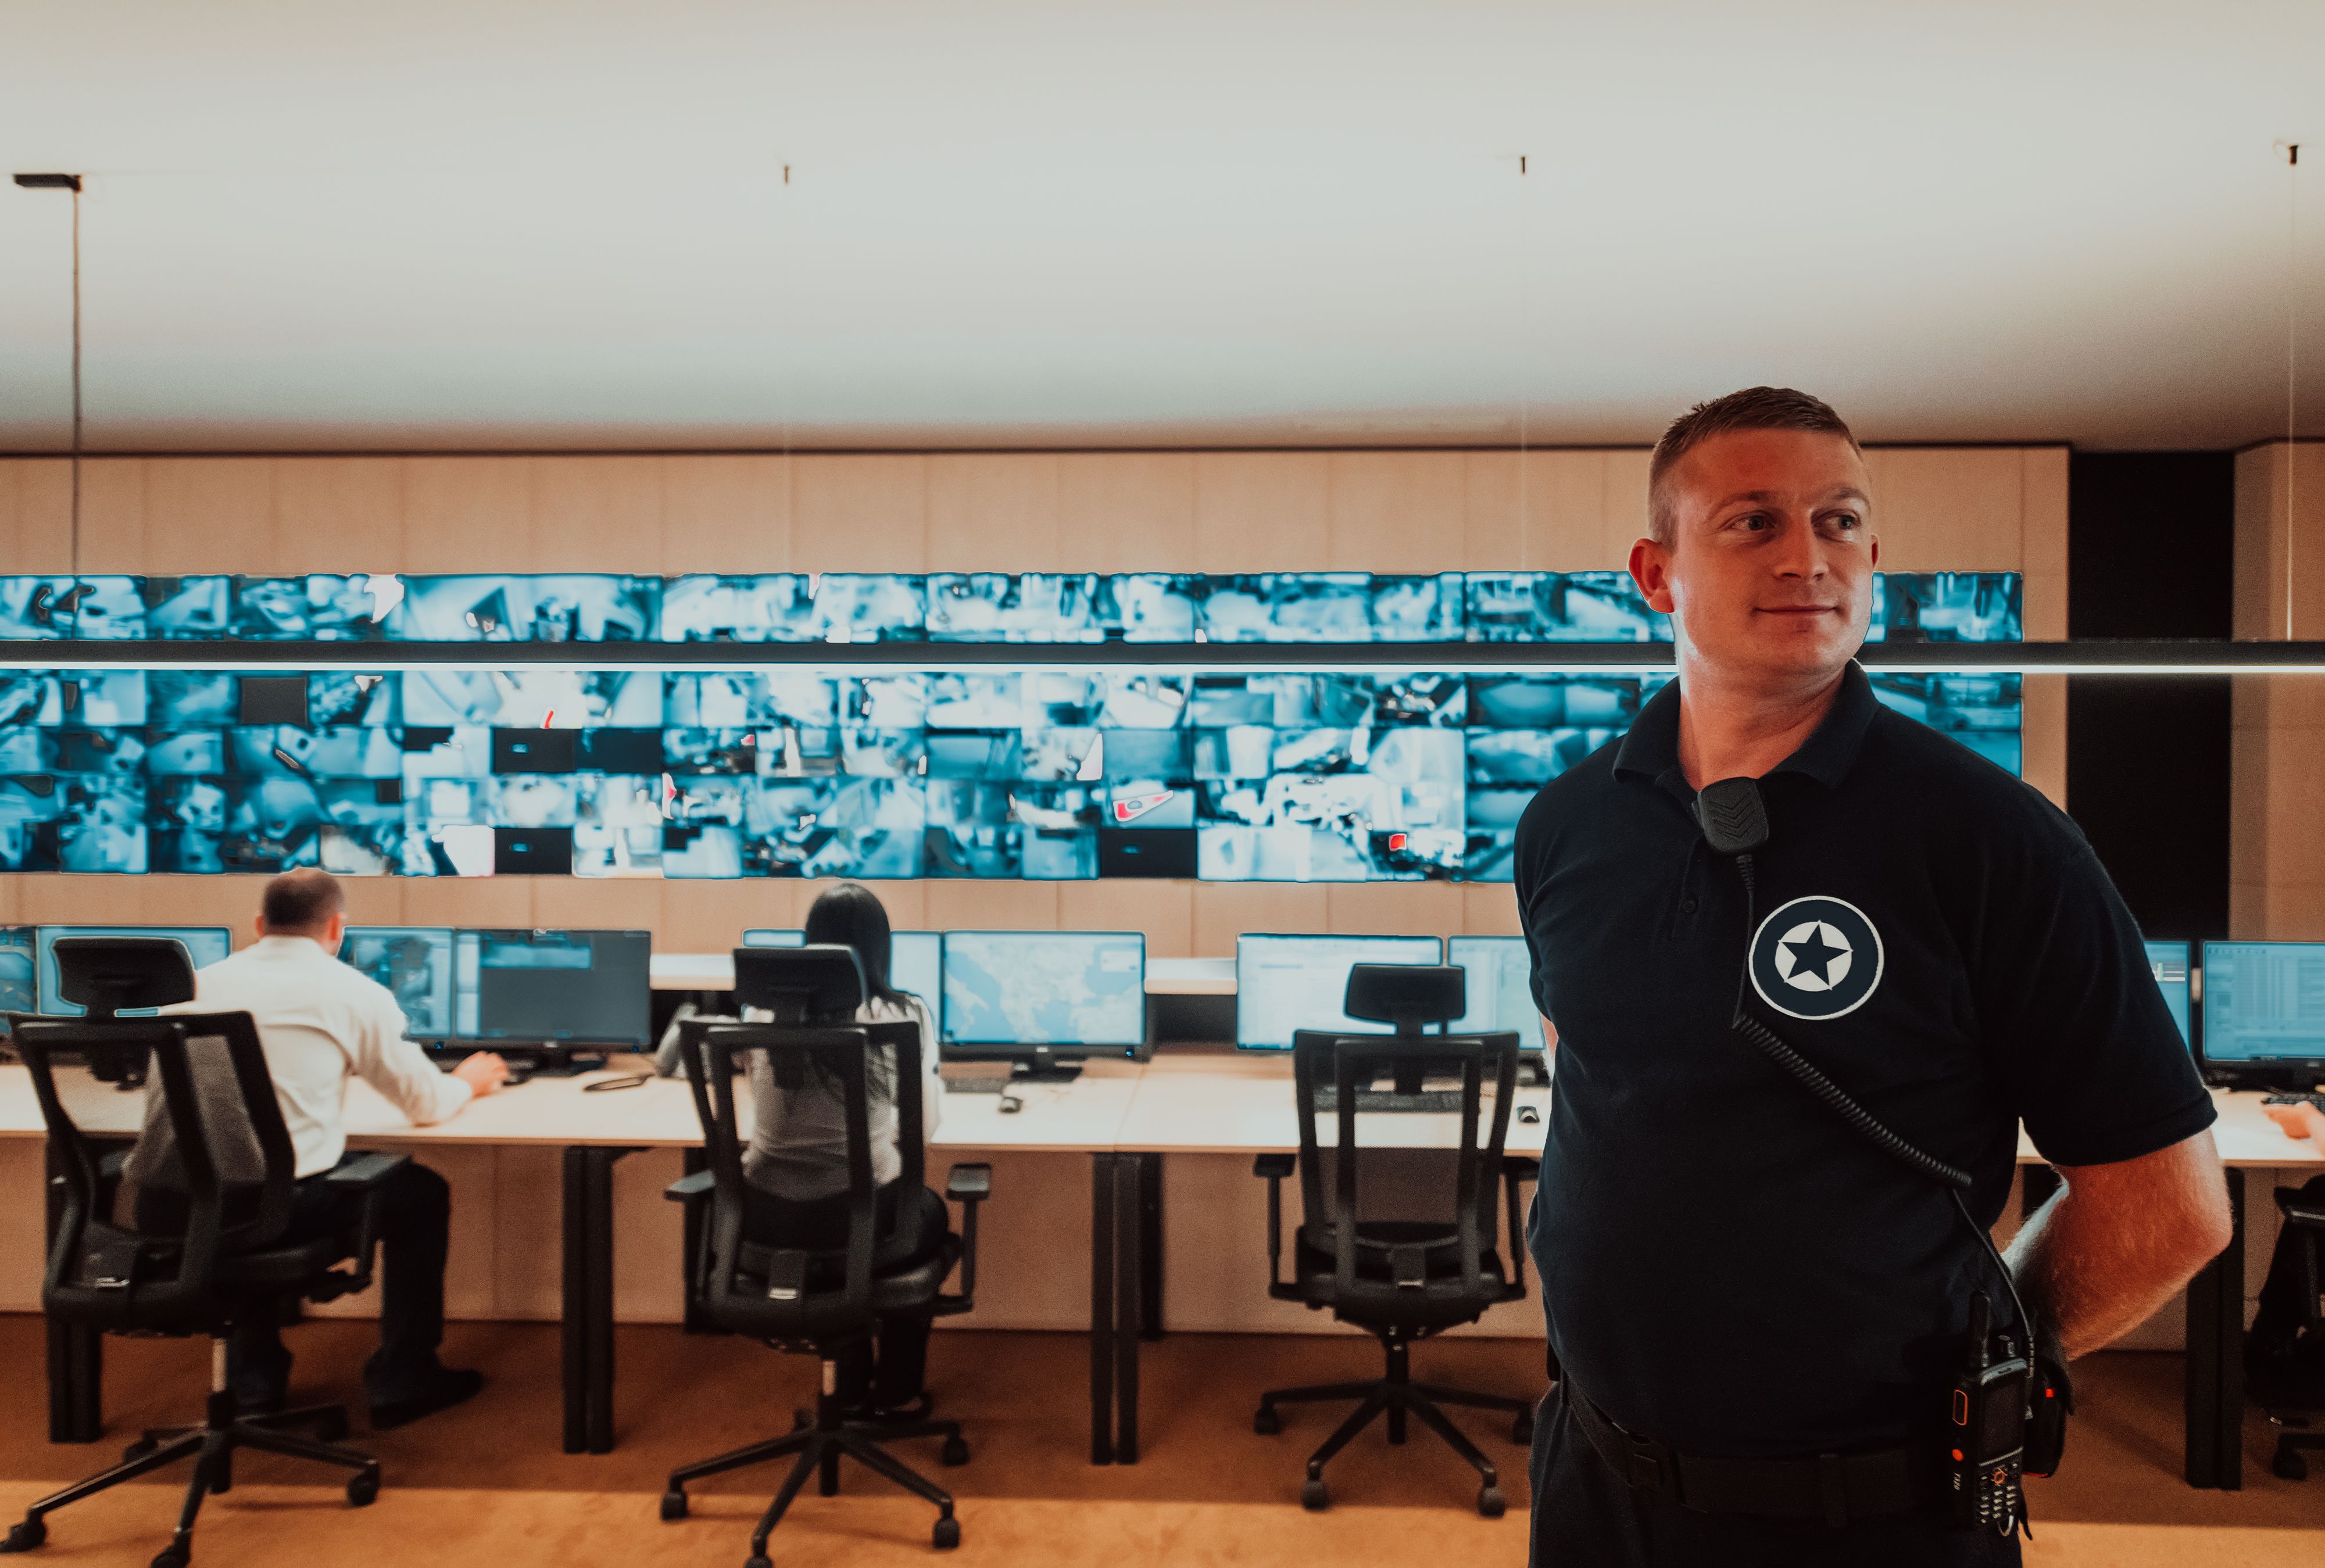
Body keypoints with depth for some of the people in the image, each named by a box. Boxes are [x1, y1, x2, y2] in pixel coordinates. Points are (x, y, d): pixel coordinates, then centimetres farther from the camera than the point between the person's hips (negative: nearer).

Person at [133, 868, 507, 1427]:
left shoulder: (197, 984, 13)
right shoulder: (354, 994, 1)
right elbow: (427, 1104, 8)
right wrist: (468, 1081, 32)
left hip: (165, 1206, 5)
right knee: (422, 1192, 20)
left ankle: (253, 1377, 43)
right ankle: (402, 1380, 27)